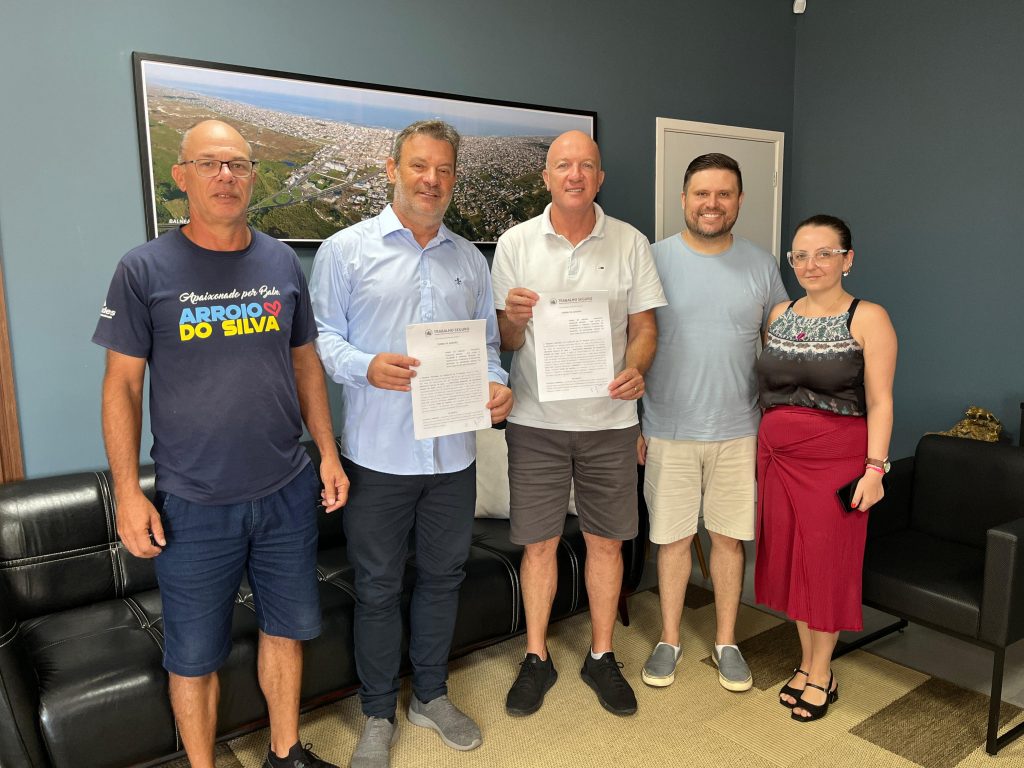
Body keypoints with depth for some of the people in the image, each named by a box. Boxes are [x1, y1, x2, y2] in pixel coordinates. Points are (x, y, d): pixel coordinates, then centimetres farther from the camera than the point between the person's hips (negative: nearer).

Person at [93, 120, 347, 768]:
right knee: (195, 654, 11)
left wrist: (329, 453, 6)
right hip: (195, 506, -3)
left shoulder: (282, 262, 4)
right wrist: (128, 494, -8)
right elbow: (122, 385, -4)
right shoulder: (145, 270, -6)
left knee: (288, 628, 17)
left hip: (288, 493, 4)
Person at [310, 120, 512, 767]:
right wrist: (366, 367, -21)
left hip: (453, 453, 4)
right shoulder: (347, 250, -1)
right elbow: (321, 338, -2)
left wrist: (496, 385, -5)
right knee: (378, 587, 10)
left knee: (444, 575, 16)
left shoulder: (470, 260, 12)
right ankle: (379, 714, 30)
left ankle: (431, 695, 37)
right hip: (378, 453, -3)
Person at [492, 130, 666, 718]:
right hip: (536, 420, 0)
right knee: (539, 541, 7)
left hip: (609, 419, 1)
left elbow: (644, 325, 3)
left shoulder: (630, 243, 2)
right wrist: (514, 318, -21)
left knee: (606, 540, 10)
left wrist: (636, 369, -18)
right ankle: (537, 658, 26)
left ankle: (602, 657, 29)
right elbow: (505, 339, 2)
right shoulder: (516, 243, 1)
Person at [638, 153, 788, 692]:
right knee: (672, 537, 9)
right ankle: (669, 640, 28)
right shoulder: (654, 259, -3)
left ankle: (726, 642, 30)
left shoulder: (761, 264, 3)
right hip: (669, 429, -1)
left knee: (730, 537, 11)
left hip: (737, 430, 2)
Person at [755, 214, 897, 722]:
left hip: (836, 459, -5)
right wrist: (762, 451, 9)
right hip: (778, 456, 5)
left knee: (826, 561, 4)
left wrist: (875, 469, -14)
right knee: (789, 558, 11)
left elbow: (879, 401, -9)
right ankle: (807, 663, 28)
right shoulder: (780, 315, 8)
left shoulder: (868, 319, -7)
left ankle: (821, 675, 22)